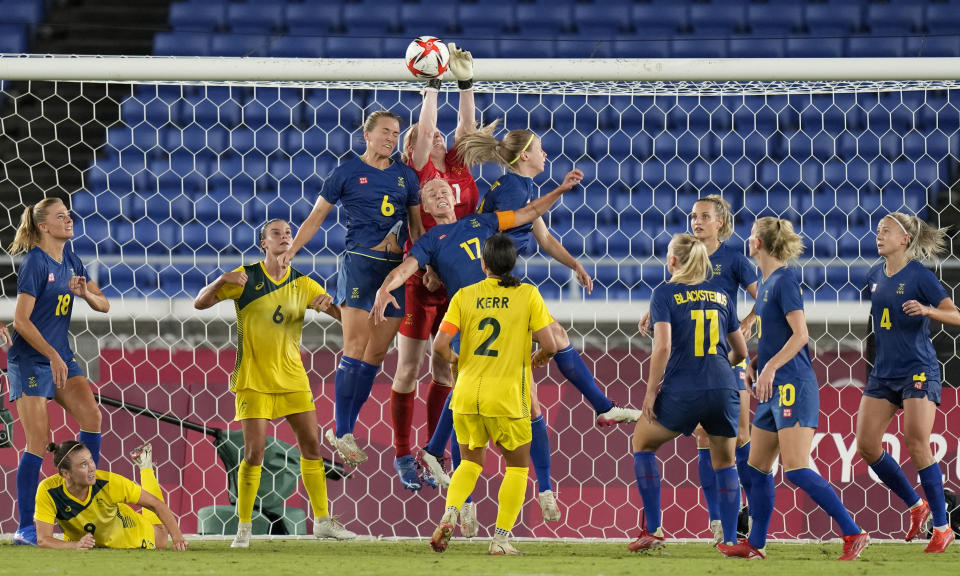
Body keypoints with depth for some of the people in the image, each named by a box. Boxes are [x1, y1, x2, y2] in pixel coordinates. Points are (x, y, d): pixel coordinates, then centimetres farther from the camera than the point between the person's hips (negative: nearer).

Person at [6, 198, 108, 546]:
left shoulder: (70, 261, 7)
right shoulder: (35, 263, -14)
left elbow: (103, 305, 10)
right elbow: (21, 321, -18)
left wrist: (85, 293, -12)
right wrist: (53, 356, -20)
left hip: (60, 354, 7)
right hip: (30, 358, -7)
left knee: (91, 414, -12)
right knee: (39, 441, -8)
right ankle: (25, 528, -2)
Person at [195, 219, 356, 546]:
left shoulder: (302, 283, 4)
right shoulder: (246, 277, -4)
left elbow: (343, 314, 2)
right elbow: (200, 303, -5)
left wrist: (329, 303, -21)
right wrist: (221, 281, -24)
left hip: (292, 377, 4)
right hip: (254, 380, -4)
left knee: (312, 446, 3)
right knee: (254, 451, -9)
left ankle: (322, 521, 13)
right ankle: (244, 527, 2)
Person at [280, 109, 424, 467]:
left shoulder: (405, 176, 14)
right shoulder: (348, 172, 3)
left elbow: (417, 226, 18)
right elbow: (316, 216, 7)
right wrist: (291, 249, -5)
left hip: (396, 267, 5)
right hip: (359, 263, -5)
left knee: (376, 354, 3)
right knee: (355, 350, -13)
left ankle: (344, 430, 9)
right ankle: (341, 433, -11)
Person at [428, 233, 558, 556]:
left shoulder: (465, 296, 1)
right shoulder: (528, 295, -3)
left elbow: (440, 345, -6)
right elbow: (549, 345, -9)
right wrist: (539, 358, 14)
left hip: (467, 393, 2)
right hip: (507, 396, -2)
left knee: (470, 461, 21)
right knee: (517, 466, 16)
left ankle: (449, 517, -4)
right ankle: (501, 539, 7)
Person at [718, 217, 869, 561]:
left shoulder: (784, 281, -13)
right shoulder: (765, 281, 15)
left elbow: (800, 334, -20)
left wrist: (769, 368, -21)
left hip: (793, 387, -10)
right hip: (774, 390, 10)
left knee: (796, 470, -14)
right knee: (757, 468, 12)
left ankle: (854, 534, -13)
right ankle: (755, 545, 19)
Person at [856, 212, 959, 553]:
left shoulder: (919, 276, -9)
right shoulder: (875, 277, 10)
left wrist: (926, 310, -28)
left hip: (918, 371, -7)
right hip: (883, 372, 7)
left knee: (917, 445, -14)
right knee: (866, 445, 0)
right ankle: (915, 505, 18)